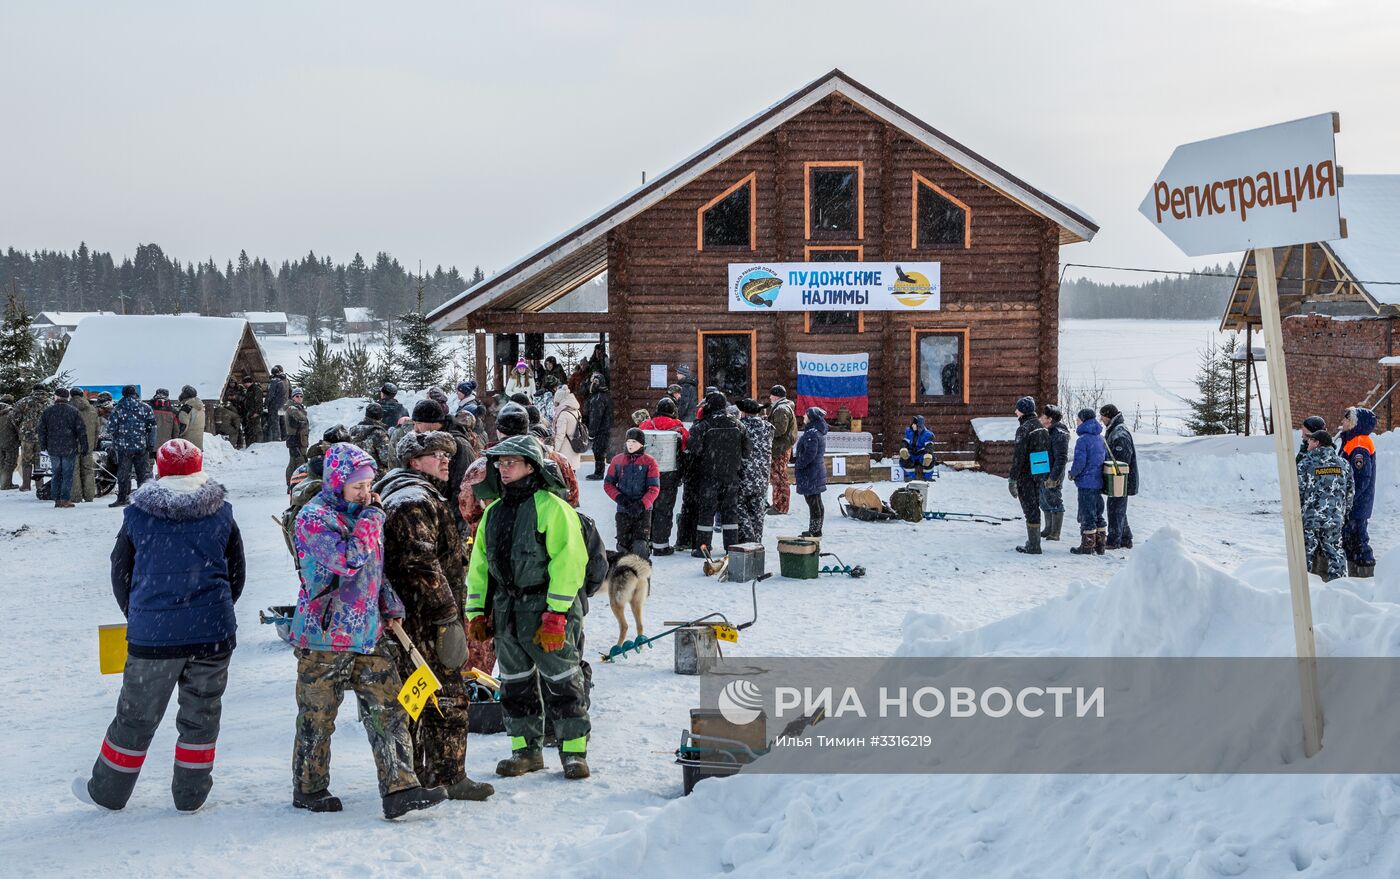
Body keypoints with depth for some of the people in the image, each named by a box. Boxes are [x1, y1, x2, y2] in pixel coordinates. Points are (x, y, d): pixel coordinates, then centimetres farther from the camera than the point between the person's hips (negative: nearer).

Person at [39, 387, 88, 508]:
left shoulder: (47, 412, 3)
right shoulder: (74, 412, -4)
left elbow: (42, 431, 7)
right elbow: (81, 431, -4)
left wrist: (43, 447, 14)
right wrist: (84, 448, 1)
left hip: (53, 449, 3)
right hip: (69, 449, -3)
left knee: (56, 474, 11)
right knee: (68, 475, 1)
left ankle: (57, 500, 11)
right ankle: (65, 500, -4)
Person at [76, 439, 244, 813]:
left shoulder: (137, 516, -1)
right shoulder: (221, 514, 1)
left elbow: (120, 575, 8)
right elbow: (236, 574, 9)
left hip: (152, 633, 0)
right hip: (212, 632, 0)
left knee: (136, 715, 12)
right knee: (201, 713, 13)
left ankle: (108, 790, 24)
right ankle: (190, 793, 19)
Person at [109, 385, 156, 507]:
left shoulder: (117, 409, -3)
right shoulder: (145, 408, 0)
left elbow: (111, 428, -4)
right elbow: (152, 427, -1)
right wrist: (150, 444, 7)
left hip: (124, 447, -1)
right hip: (141, 447, 1)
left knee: (123, 474, 3)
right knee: (142, 473, 10)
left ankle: (122, 498, 0)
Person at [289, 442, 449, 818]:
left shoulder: (360, 513, 13)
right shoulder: (314, 518, -14)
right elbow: (349, 559, -28)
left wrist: (391, 606, 14)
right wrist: (372, 517, -18)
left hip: (368, 632, 7)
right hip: (325, 635, -7)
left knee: (389, 709, -1)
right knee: (317, 716, 6)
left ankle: (399, 789, -2)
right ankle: (309, 789, 22)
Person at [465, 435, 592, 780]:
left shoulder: (551, 507, -10)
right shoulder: (494, 512, 12)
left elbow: (568, 562, -16)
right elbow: (479, 564, 17)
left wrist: (556, 614, -19)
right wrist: (476, 611, 11)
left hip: (546, 609, -7)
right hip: (506, 611, 7)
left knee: (562, 683, -1)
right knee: (515, 684, 12)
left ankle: (574, 751, 8)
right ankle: (526, 749, 23)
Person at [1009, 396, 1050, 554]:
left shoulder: (1023, 429, -16)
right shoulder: (1042, 428, 9)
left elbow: (1018, 456, -18)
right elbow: (1048, 453, 14)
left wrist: (1013, 478, -15)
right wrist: (1047, 475, 20)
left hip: (1026, 476, -8)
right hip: (1040, 475, 8)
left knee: (1030, 510, -3)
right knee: (1035, 508, 16)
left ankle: (1033, 546, 0)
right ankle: (1034, 542, 24)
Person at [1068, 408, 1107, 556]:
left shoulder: (1083, 440, -16)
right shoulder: (1101, 438, 9)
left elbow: (1080, 462, -20)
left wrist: (1072, 474, -3)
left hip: (1086, 483, -8)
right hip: (1099, 483, 8)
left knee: (1087, 515, -1)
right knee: (1098, 514, 15)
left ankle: (1087, 546, 3)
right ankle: (1100, 545, 20)